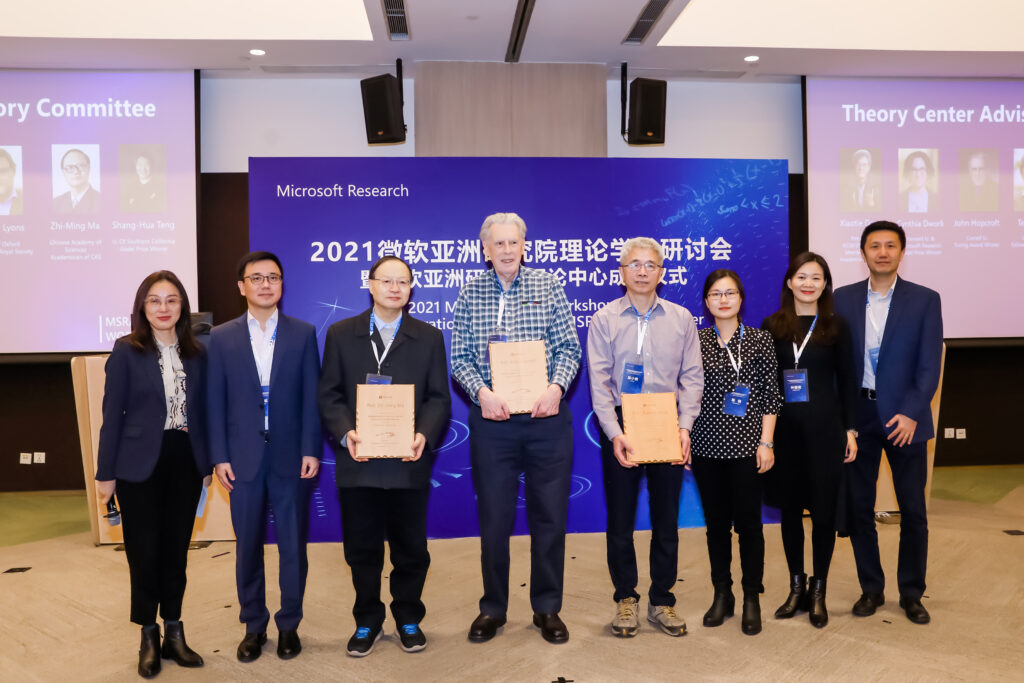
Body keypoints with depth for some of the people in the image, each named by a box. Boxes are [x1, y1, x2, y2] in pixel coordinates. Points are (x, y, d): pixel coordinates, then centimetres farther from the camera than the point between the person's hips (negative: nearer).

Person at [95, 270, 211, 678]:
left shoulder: (195, 354, 5)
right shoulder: (127, 351, -5)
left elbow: (200, 411, 9)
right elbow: (113, 413, -4)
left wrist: (207, 464, 7)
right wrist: (106, 472, -5)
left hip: (185, 461, 3)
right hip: (140, 464, -3)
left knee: (176, 549, 11)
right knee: (144, 551, 6)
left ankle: (173, 632, 25)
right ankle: (149, 637, 22)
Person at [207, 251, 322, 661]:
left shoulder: (303, 333, 3)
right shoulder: (222, 338, 4)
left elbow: (311, 397, 0)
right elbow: (216, 402, 3)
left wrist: (311, 450, -6)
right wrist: (220, 456, -3)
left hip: (291, 458, 0)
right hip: (244, 459, 1)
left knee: (293, 545, 8)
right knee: (248, 547, 10)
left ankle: (289, 625, 24)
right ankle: (254, 626, 26)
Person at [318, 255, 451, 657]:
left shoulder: (429, 337, 7)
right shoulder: (340, 334, 7)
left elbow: (438, 398, 2)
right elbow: (329, 394, 2)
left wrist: (424, 434, -15)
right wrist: (346, 433, -15)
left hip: (409, 463, 0)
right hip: (358, 462, 0)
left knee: (410, 548, 9)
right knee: (361, 548, 9)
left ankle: (408, 618, 29)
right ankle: (367, 620, 28)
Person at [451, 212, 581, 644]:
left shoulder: (548, 286, 3)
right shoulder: (470, 293, 4)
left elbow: (569, 346, 0)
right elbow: (459, 357, 2)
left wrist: (556, 387, -16)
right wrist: (482, 391, -15)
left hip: (547, 417, 0)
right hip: (492, 420, 0)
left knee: (550, 515, 7)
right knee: (493, 516, 9)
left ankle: (547, 608, 25)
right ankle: (493, 608, 26)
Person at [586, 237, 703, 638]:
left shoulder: (681, 319, 6)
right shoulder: (605, 320, 1)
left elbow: (692, 377, 4)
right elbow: (599, 382, -5)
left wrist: (684, 426, -9)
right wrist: (615, 433, -15)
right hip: (620, 428, -1)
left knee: (666, 517, 9)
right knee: (620, 518, 6)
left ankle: (662, 601, 23)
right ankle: (625, 599, 22)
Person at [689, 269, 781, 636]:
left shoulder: (760, 340, 1)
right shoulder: (696, 341, 5)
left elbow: (770, 395, 0)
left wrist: (766, 443, -6)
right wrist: (684, 438, 2)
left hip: (746, 444, -2)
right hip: (707, 444, 2)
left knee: (748, 522, 3)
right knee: (716, 521, 10)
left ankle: (752, 599, 18)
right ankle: (721, 594, 24)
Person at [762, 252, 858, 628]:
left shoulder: (836, 325, 1)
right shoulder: (772, 325, 2)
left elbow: (846, 381, 2)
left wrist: (850, 429, -2)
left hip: (825, 426, -1)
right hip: (783, 427, 1)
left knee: (824, 509, 4)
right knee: (789, 507, 10)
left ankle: (818, 591, 20)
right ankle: (796, 587, 25)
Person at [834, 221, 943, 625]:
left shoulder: (925, 300, 0)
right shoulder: (843, 299, 4)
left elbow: (930, 364, -5)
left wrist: (911, 413, -15)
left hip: (903, 417, -1)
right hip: (856, 415, 1)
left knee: (913, 510, 6)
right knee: (859, 506, 7)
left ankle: (911, 593, 22)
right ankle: (871, 589, 22)